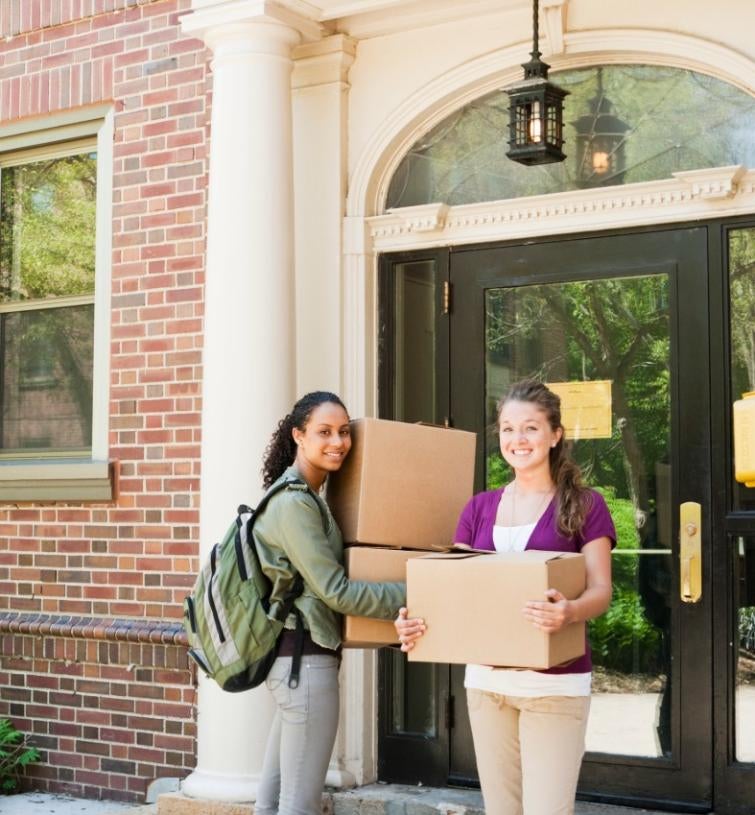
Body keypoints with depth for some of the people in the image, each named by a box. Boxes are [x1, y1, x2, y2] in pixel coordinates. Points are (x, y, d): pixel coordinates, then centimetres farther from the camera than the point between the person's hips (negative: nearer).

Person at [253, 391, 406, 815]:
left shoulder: (307, 498, 15)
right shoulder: (294, 503, -15)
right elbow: (335, 590, -18)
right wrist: (412, 595, -15)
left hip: (295, 655, 10)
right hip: (306, 657, -10)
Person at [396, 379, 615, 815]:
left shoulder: (584, 505, -1)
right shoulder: (479, 508, 11)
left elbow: (600, 591, -8)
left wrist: (569, 611, -31)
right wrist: (418, 621, -12)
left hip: (554, 683, -4)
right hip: (486, 680, 5)